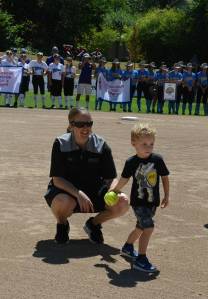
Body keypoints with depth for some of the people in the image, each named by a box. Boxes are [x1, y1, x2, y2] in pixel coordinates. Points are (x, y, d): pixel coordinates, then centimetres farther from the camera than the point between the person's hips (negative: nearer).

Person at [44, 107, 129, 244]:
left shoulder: (101, 145, -8)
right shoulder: (61, 144, -15)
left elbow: (111, 178, -7)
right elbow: (57, 179, -19)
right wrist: (78, 194, -35)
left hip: (94, 190, 3)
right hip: (66, 190, -3)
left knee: (122, 202, -22)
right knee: (64, 202, -39)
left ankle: (94, 224, 9)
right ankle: (62, 225, 0)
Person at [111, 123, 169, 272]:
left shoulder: (157, 159, -7)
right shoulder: (131, 162, -10)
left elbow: (165, 177, 5)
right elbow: (124, 179, 5)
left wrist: (167, 195, 6)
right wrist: (113, 192, 14)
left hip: (152, 201, 4)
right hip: (138, 201, -4)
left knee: (141, 227, 21)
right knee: (148, 227, -18)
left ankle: (128, 247, 46)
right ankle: (141, 259, -12)